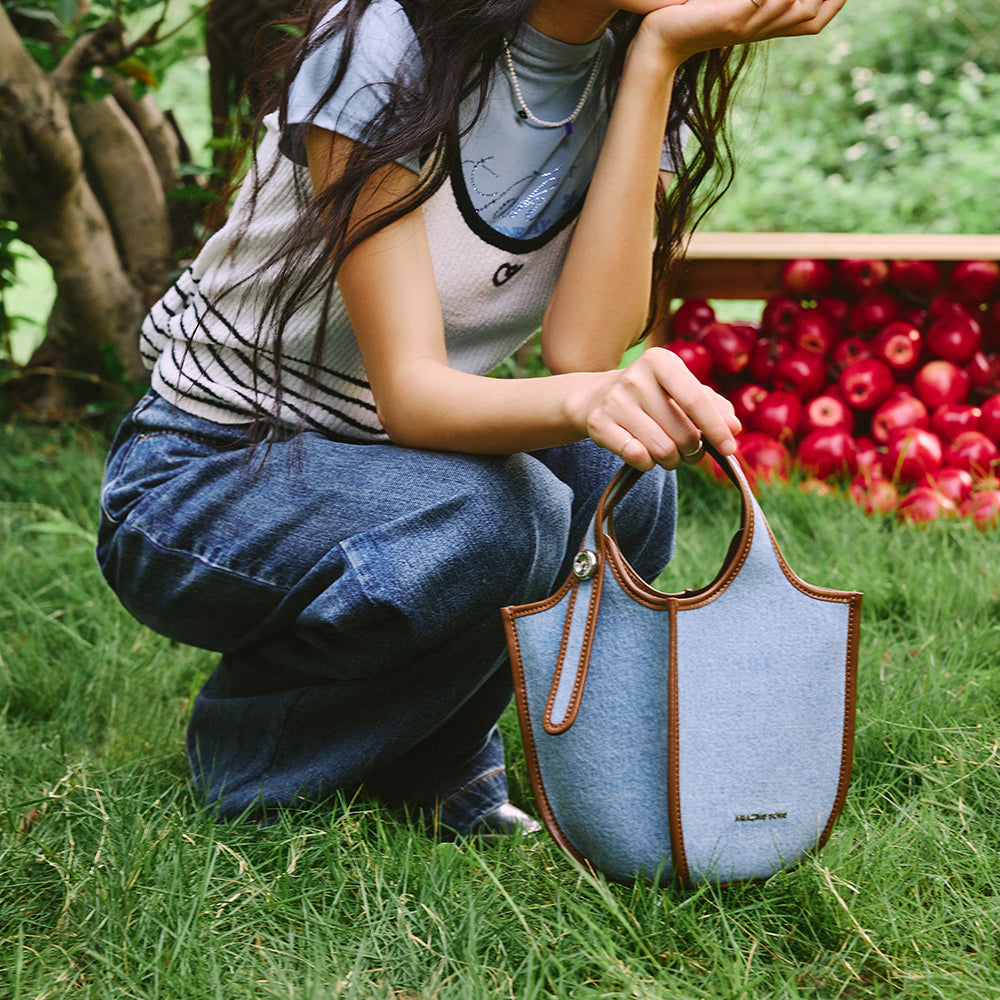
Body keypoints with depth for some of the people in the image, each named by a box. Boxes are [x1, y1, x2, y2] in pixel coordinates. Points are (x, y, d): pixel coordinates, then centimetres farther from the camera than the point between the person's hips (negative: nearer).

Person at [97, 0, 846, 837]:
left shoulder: (639, 78, -6)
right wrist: (582, 400, -52)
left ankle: (430, 761, 0)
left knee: (619, 475, -24)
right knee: (491, 521, -33)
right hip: (197, 480, -5)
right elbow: (407, 394, -30)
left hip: (389, 460, 5)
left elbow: (583, 351, -23)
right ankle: (252, 740, -6)